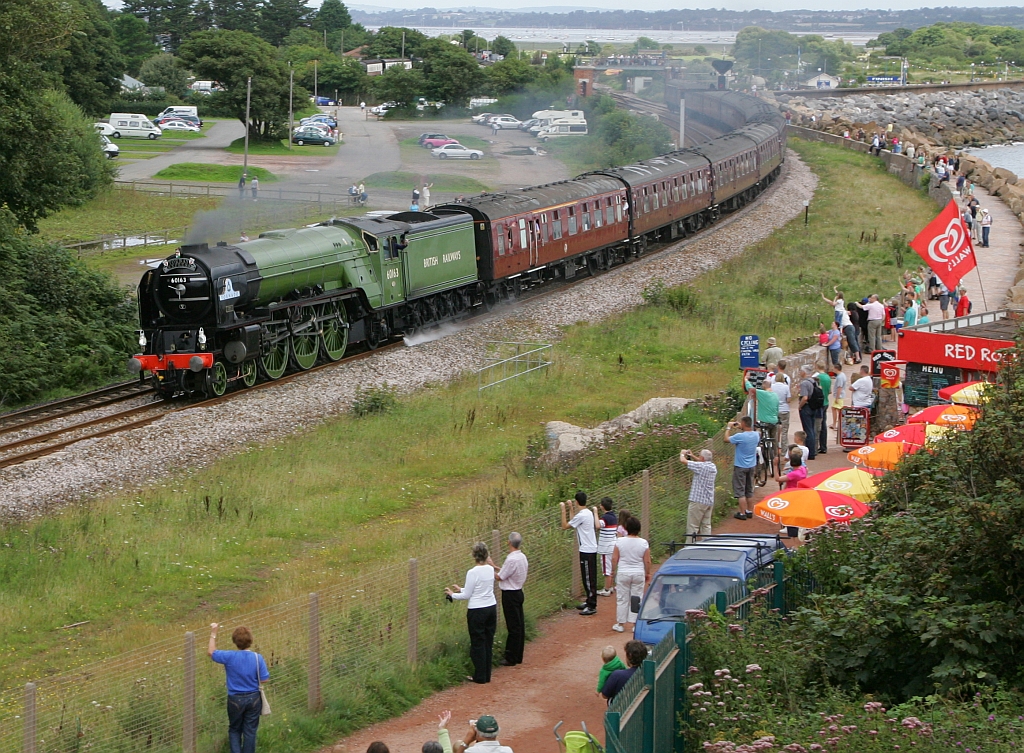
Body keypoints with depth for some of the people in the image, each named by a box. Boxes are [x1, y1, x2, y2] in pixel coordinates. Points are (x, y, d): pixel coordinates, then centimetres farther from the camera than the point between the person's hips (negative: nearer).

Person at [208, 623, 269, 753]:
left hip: (235, 699, -1)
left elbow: (211, 652, -2)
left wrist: (213, 634, 4)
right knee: (250, 731, 12)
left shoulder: (230, 657, -18)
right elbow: (264, 679, -9)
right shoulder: (257, 658, -15)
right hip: (253, 698, 1)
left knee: (234, 730, 17)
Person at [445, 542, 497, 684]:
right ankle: (487, 675, 19)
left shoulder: (473, 573, -18)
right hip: (491, 608, 6)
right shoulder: (490, 570, 3)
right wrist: (461, 590, 22)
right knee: (488, 643, 13)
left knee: (478, 644, 4)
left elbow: (467, 595, -11)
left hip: (477, 611, -6)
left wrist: (452, 594, 6)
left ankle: (480, 676, 10)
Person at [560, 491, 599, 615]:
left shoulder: (581, 515, -19)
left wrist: (563, 510, -6)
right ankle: (589, 602, 27)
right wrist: (570, 508, 29)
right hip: (591, 549, 10)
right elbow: (573, 522, 25)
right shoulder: (588, 513, 10)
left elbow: (565, 526, -13)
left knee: (589, 579, -6)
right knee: (588, 578, 18)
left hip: (587, 551, -10)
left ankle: (592, 606, -4)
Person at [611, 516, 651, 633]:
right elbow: (647, 561, -3)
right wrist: (648, 574, 11)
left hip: (623, 574, 0)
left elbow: (614, 559, -4)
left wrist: (613, 571, 9)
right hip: (638, 574, 0)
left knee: (622, 599, 8)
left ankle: (620, 624, 13)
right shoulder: (644, 543, -7)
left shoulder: (620, 542, -8)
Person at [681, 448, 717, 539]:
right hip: (709, 501, 8)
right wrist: (693, 456, 25)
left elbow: (683, 460, -17)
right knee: (706, 525, 12)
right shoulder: (713, 467, 6)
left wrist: (682, 454, 4)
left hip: (698, 501, -8)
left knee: (692, 527, -2)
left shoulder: (700, 466, -18)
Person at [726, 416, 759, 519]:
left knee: (740, 491, 2)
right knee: (750, 490, 17)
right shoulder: (756, 435, -6)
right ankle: (750, 511, 24)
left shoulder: (740, 436, -25)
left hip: (740, 467, -6)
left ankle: (742, 513, 3)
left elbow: (727, 438, -10)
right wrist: (741, 429, 13)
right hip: (751, 466, 6)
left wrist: (729, 428, 4)